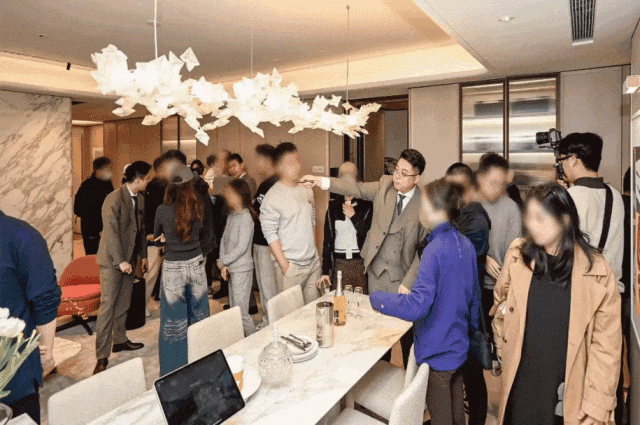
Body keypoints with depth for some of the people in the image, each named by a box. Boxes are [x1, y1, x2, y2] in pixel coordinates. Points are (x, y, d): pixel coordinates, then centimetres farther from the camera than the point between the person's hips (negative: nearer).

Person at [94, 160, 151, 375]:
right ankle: (102, 356, 3)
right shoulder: (114, 199, -18)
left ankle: (120, 340, 32)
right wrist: (120, 261, -20)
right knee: (107, 306, -4)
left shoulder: (140, 198, 7)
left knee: (123, 304, 17)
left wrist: (143, 255, 14)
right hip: (112, 261, -8)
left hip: (129, 258, 8)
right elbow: (111, 233, -20)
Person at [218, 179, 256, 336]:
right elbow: (224, 240, 8)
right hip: (231, 268, 9)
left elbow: (241, 248, -20)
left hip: (242, 269, -9)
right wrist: (224, 265, -3)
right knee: (233, 309, 17)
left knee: (241, 312, -5)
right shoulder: (232, 215, 9)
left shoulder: (245, 217, -17)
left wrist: (222, 261, -9)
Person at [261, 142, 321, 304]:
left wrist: (313, 250, 15)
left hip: (314, 262, 6)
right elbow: (270, 234, -13)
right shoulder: (272, 197, -11)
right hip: (291, 266, -6)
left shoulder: (306, 190, 10)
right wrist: (284, 265, -14)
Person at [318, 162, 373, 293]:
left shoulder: (367, 205, 0)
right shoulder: (333, 205, 5)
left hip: (361, 263, -1)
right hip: (338, 263, 2)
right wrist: (325, 271, 4)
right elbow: (327, 239, 6)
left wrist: (354, 216, -11)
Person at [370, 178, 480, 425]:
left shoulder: (435, 250, -26)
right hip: (459, 346, 8)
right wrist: (470, 326, 26)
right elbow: (474, 293, 12)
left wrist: (377, 298, -20)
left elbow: (417, 305, -32)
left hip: (437, 351, -8)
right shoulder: (465, 244, 0)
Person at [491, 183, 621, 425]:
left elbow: (606, 347, -8)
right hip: (520, 383, 2)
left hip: (568, 391, -2)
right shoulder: (518, 254, -5)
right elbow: (501, 301, 11)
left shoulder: (597, 273, -11)